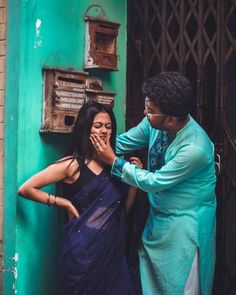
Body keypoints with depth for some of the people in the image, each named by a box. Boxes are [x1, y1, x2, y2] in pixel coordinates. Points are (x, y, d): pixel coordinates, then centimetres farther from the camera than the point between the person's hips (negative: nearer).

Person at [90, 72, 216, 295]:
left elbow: (154, 182, -23)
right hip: (158, 218, 7)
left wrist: (113, 162, -18)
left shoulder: (195, 149, -32)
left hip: (185, 225, -7)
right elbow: (125, 141, 6)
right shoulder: (156, 123, -11)